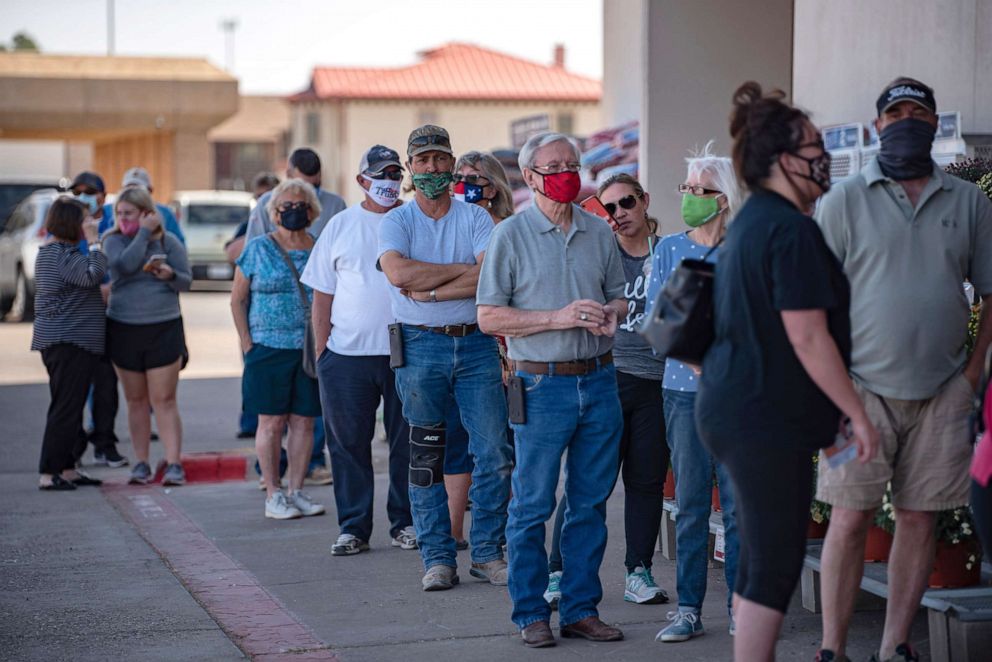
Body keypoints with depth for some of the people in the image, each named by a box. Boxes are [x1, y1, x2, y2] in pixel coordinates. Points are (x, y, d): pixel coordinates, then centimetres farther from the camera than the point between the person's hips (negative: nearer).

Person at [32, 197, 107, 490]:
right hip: (68, 343, -11)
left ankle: (67, 469, 20)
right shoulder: (62, 255, -16)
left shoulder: (53, 252, 17)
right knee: (65, 408, -8)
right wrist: (93, 240, -22)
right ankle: (48, 474, -7)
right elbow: (93, 275, -30)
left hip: (64, 342, 11)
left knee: (70, 408, 15)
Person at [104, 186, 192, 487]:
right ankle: (141, 463, 15)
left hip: (164, 328, -2)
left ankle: (173, 463, -7)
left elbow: (187, 281, 2)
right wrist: (144, 233, -13)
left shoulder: (169, 241, 3)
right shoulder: (113, 241, 2)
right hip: (123, 329, 2)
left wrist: (171, 275, -18)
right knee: (136, 400, 8)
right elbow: (127, 264, -18)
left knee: (164, 400, -5)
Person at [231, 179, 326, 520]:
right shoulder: (259, 248, 2)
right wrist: (247, 344, -3)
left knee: (304, 421, 5)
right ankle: (273, 495, 5)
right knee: (271, 421, -1)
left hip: (312, 350, 3)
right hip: (269, 349, -2)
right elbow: (238, 299, 4)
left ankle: (296, 491, 14)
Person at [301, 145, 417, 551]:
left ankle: (405, 522, 16)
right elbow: (322, 294, 9)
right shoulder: (341, 226, 8)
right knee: (348, 442, 4)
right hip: (347, 352, 1)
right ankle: (353, 527, 13)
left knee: (406, 442, 5)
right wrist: (321, 350, 2)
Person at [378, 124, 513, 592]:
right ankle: (438, 558, 12)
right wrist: (461, 269, -11)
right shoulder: (396, 222, 3)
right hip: (421, 347, -1)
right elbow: (399, 273, -17)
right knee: (425, 458, 4)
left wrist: (430, 291, -14)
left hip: (476, 343, 1)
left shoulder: (475, 218, 5)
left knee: (495, 453, -2)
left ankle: (487, 553, 9)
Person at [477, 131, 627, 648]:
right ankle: (531, 614, 10)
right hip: (543, 385, -4)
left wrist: (611, 312, -4)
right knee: (532, 505, 0)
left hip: (598, 380, 4)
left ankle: (581, 609, 18)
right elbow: (489, 317, -6)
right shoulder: (511, 236, -3)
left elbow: (617, 294, 20)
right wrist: (559, 318, -15)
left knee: (590, 503, 9)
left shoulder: (598, 232, 11)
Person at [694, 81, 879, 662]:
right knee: (776, 562, -4)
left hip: (736, 411, 10)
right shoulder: (791, 230, -17)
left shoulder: (752, 220, 15)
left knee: (763, 558, 16)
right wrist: (858, 414, -13)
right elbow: (808, 338, -21)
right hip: (766, 419, -10)